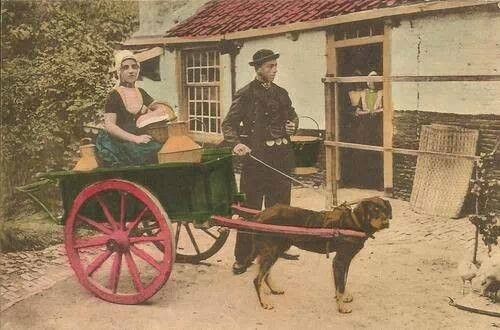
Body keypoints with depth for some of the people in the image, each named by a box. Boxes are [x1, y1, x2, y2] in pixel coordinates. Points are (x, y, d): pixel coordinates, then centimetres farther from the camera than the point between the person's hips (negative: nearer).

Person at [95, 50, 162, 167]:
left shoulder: (141, 93, 17)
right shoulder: (114, 96, -1)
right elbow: (109, 126, -9)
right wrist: (135, 138, -18)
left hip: (142, 139, 6)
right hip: (120, 143, -6)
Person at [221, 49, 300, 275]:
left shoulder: (281, 93, 14)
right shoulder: (246, 94, -5)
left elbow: (292, 115, 28)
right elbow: (229, 124, -8)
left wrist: (293, 125, 6)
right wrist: (237, 143, -25)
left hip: (282, 155, 6)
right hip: (256, 155, -6)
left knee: (280, 204, 15)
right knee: (251, 207, -3)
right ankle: (243, 257, 4)